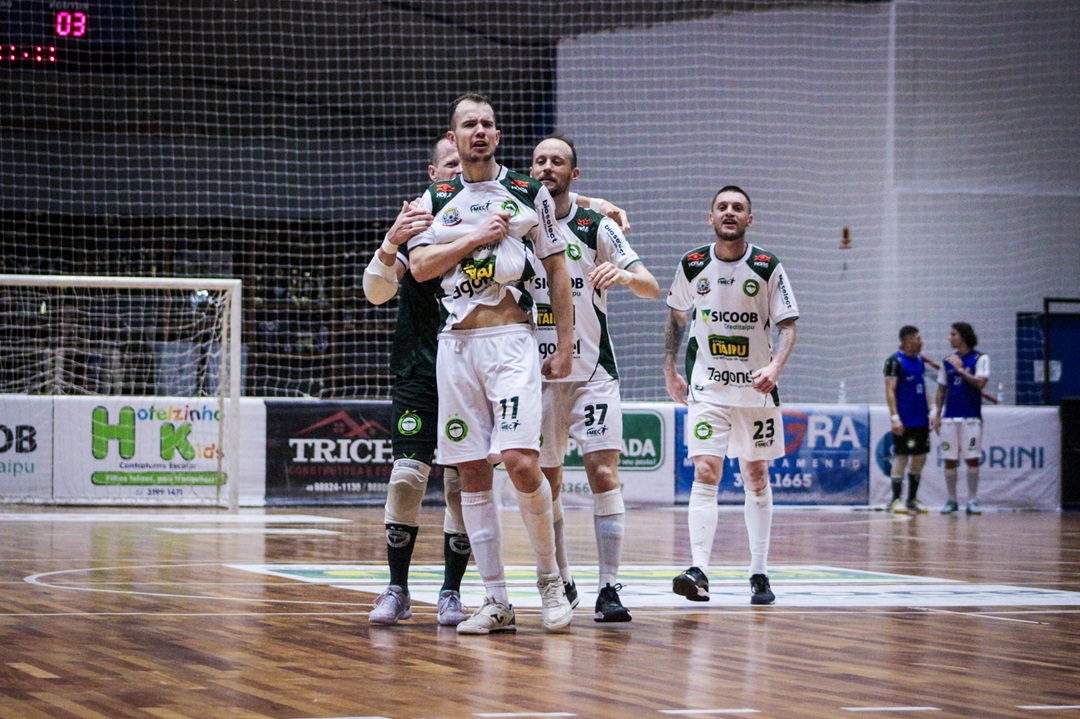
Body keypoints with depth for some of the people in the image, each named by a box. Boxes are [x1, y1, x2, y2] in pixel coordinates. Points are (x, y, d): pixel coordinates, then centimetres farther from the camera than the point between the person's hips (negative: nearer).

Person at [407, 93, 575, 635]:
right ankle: (497, 602, 5)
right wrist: (476, 237, -8)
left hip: (511, 340, -3)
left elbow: (557, 271, 8)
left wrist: (565, 346, 3)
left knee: (520, 462, -17)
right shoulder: (435, 200, 12)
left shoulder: (530, 195, 6)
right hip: (455, 344, 3)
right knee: (472, 472, 1)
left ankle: (549, 579, 2)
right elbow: (419, 266, 0)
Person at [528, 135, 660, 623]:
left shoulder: (596, 227, -1)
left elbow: (652, 288, -6)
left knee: (604, 474, -12)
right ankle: (561, 585, 21)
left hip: (592, 373, -3)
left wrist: (624, 275, -27)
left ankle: (609, 589, -12)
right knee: (546, 483, 7)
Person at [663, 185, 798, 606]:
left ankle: (759, 573, 16)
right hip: (707, 386, 0)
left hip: (756, 387, 0)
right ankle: (699, 571, -22)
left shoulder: (768, 268, -6)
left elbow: (788, 326, -6)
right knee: (705, 473, -13)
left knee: (756, 477, 8)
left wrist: (774, 367, -23)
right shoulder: (693, 266, -1)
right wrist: (670, 371, 11)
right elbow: (678, 317, 14)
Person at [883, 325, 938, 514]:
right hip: (904, 421, -8)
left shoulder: (919, 360, 14)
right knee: (901, 457, -6)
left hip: (921, 420, 8)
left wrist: (930, 413, 13)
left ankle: (912, 500, 17)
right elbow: (890, 390, -13)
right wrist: (894, 417, -21)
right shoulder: (895, 361, -9)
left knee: (919, 458, 9)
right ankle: (895, 501, -3)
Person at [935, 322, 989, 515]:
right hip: (949, 417, 4)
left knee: (972, 459, -2)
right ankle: (951, 501, 10)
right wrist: (937, 414, 8)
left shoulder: (980, 359, -1)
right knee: (950, 460, 3)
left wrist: (961, 369, -15)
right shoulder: (948, 361, 11)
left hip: (971, 417, -4)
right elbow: (942, 389, 14)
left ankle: (972, 501, 4)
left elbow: (980, 383, -13)